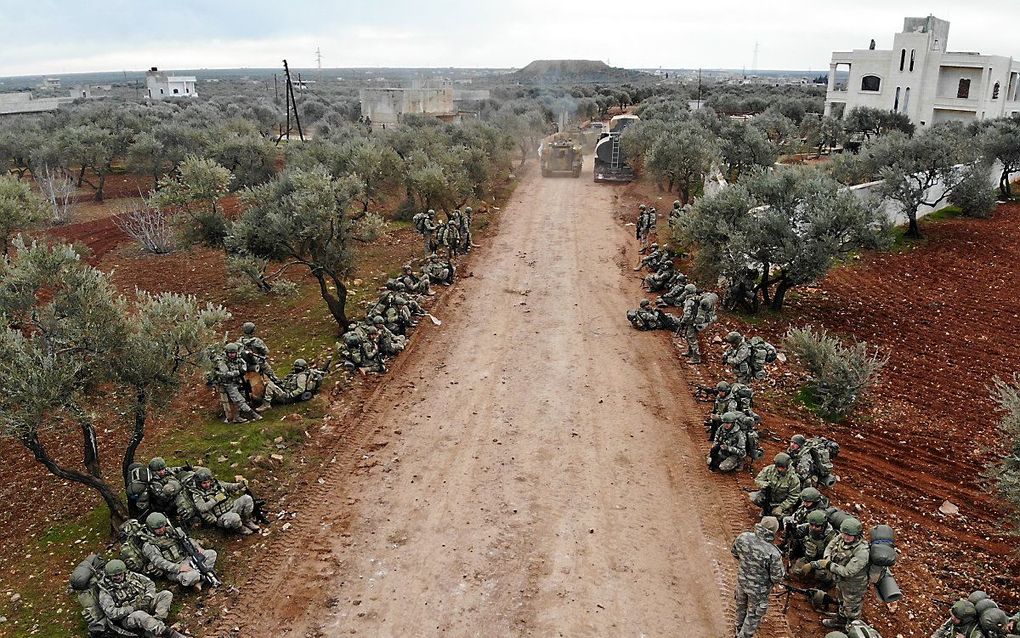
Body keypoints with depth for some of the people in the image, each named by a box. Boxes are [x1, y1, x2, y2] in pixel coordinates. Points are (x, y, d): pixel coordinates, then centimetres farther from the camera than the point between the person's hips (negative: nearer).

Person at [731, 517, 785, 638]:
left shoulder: (743, 537, -20)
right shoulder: (774, 554, -34)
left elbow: (734, 552, 0)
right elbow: (777, 578, -22)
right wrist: (783, 572, 0)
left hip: (742, 581, 6)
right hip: (758, 589, -6)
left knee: (741, 606, 32)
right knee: (754, 615, 20)